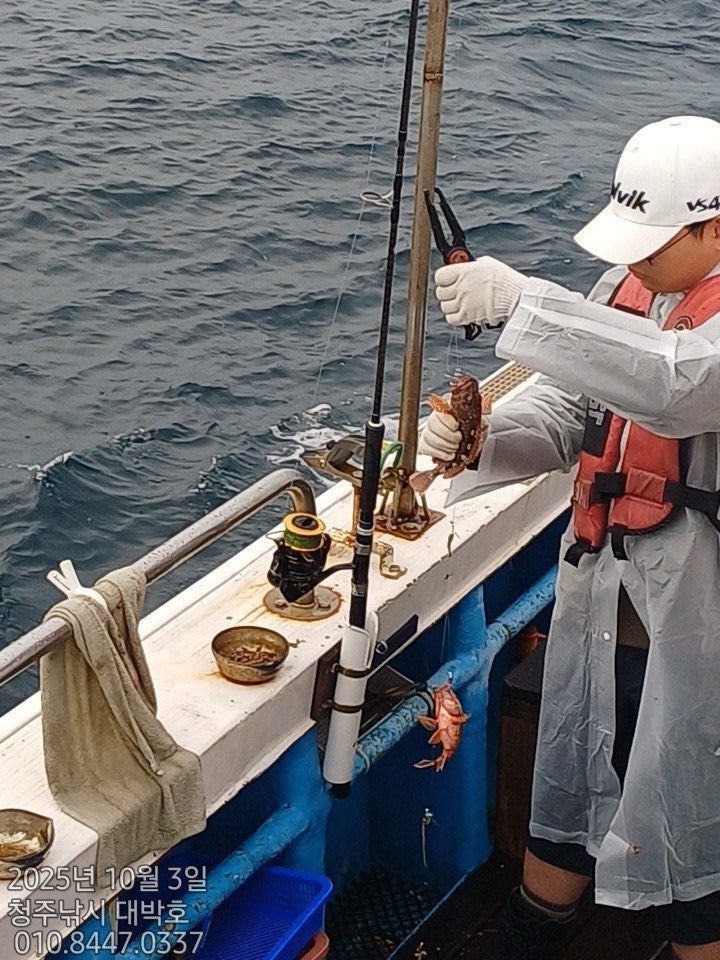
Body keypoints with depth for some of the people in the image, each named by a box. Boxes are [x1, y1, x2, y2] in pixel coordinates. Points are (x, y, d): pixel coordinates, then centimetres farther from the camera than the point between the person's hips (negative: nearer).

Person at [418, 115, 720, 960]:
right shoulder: (631, 284, 4)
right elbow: (564, 412, 6)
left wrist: (520, 303, -38)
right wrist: (479, 440, -15)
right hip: (598, 605, 7)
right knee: (563, 808, 25)